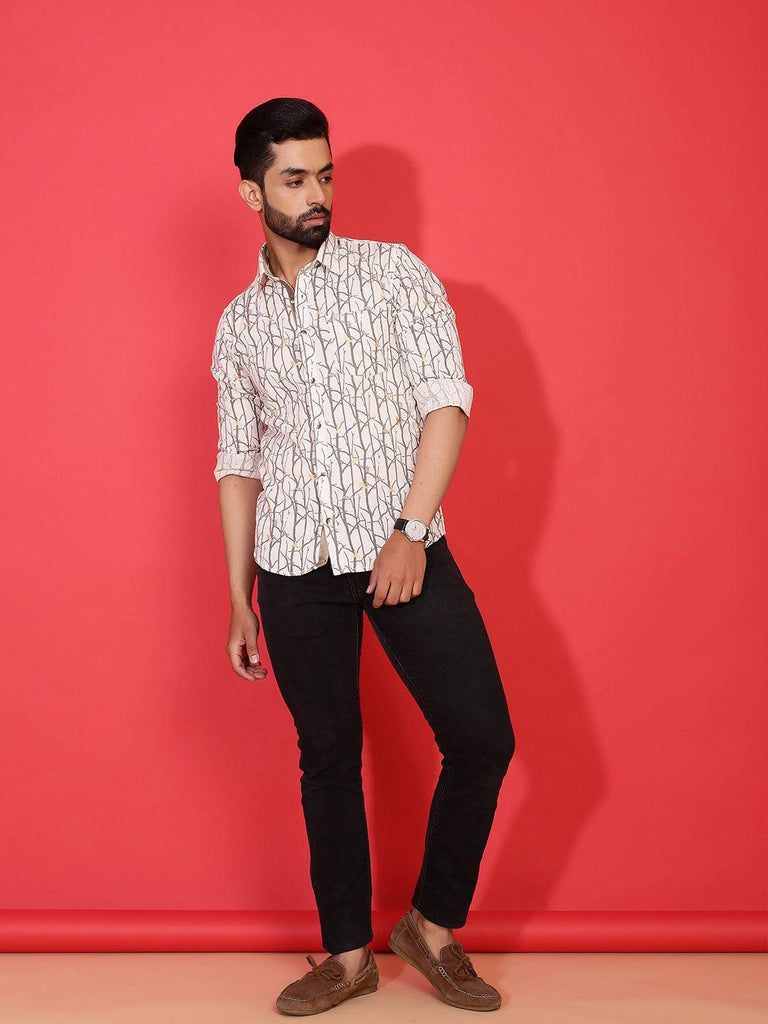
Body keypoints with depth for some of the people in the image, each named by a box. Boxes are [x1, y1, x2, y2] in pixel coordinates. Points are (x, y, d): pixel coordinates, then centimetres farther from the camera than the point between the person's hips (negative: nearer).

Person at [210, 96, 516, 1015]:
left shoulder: (395, 273, 3)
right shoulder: (239, 324, 12)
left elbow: (446, 399, -5)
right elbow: (239, 463, 15)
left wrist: (411, 532, -16)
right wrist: (239, 602, 11)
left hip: (403, 550, -2)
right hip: (296, 568, 2)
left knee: (482, 738, -7)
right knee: (327, 760, 8)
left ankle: (434, 923, 15)